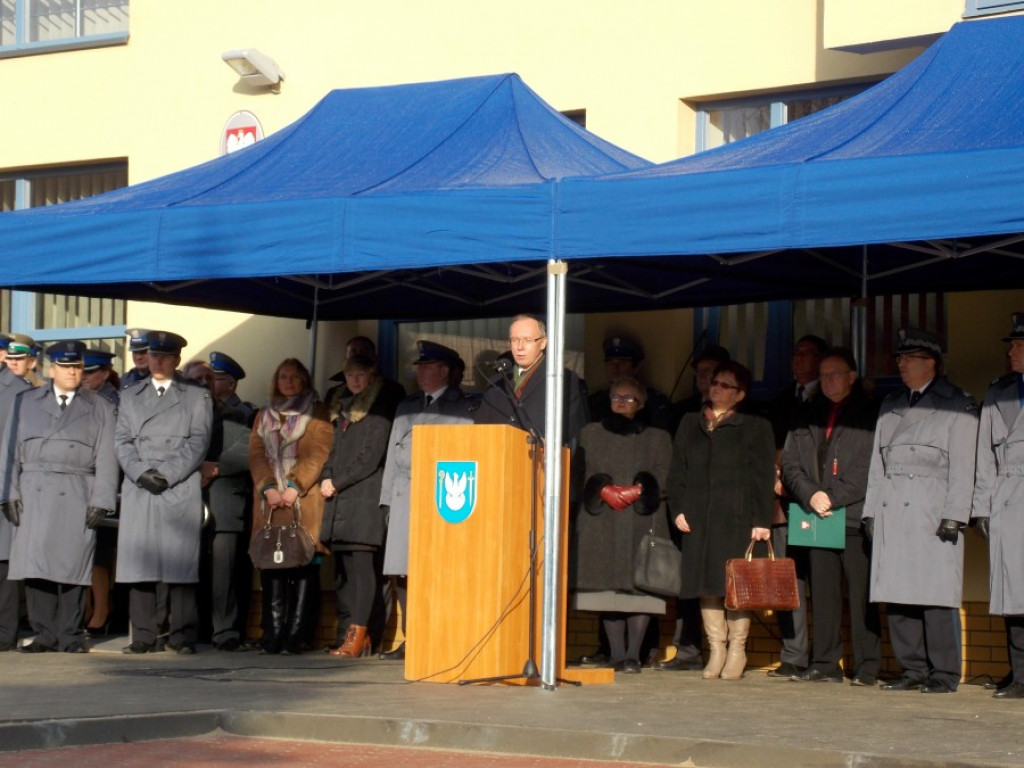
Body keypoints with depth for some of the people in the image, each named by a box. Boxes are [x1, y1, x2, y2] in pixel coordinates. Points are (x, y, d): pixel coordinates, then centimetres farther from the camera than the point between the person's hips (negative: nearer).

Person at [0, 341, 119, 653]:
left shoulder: (101, 409, 12)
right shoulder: (25, 403, 15)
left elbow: (106, 458, 5)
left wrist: (101, 501, -5)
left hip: (77, 497, -1)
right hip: (34, 494, 1)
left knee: (72, 564, -4)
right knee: (34, 565, -4)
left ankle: (70, 635, 4)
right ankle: (44, 635, 1)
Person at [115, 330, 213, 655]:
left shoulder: (197, 397, 12)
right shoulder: (130, 395, 20)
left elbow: (198, 442, 2)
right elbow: (122, 440, 11)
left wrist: (166, 474, -9)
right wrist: (140, 473, -6)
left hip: (181, 491, -2)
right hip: (138, 491, 2)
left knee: (181, 565, -6)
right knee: (139, 563, -3)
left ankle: (182, 635, -4)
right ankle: (143, 636, 0)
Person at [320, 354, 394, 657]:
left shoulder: (380, 410, -1)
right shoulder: (346, 410, 22)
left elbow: (370, 457, -8)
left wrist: (337, 483, -8)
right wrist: (326, 479, 6)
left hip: (365, 498, -7)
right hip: (340, 500, 8)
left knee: (361, 563, -12)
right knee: (342, 568, 4)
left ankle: (358, 634, -14)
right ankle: (347, 632, 5)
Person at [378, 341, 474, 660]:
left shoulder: (463, 407, 5)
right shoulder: (406, 407, 22)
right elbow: (393, 455, 20)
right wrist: (388, 498, 13)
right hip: (405, 498, 5)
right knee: (402, 573, 0)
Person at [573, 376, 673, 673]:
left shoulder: (658, 438, 13)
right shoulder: (591, 434, 16)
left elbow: (664, 478, 4)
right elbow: (583, 472, 7)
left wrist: (638, 491, -12)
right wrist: (604, 489, -10)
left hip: (643, 522, -1)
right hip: (602, 523, 1)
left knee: (640, 585, -9)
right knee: (607, 586, -4)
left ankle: (633, 654, -7)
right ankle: (616, 654, -1)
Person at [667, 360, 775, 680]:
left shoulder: (755, 428, 7)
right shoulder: (690, 425, 17)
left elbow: (763, 478, 1)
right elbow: (676, 472, 15)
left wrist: (761, 520, -8)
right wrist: (677, 509, 1)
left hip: (737, 520, -3)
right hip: (698, 519, 3)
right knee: (706, 584, 2)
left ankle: (737, 651, 2)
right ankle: (716, 649, 8)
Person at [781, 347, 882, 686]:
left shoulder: (870, 415, 2)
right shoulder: (808, 418, 18)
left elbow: (871, 468, -7)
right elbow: (790, 463, 12)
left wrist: (834, 498, -12)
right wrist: (811, 496, -5)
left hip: (855, 517, -5)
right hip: (819, 518, 5)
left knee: (861, 596, -5)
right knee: (823, 594, 6)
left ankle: (867, 667, -1)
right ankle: (825, 664, 11)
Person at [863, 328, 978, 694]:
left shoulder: (958, 405, 4)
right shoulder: (891, 406, 20)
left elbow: (963, 466, -2)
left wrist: (953, 515, -10)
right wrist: (871, 510, 12)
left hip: (932, 512, -5)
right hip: (892, 513, 6)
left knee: (936, 595, -8)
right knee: (897, 595, 2)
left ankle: (945, 673, -3)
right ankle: (914, 669, 8)